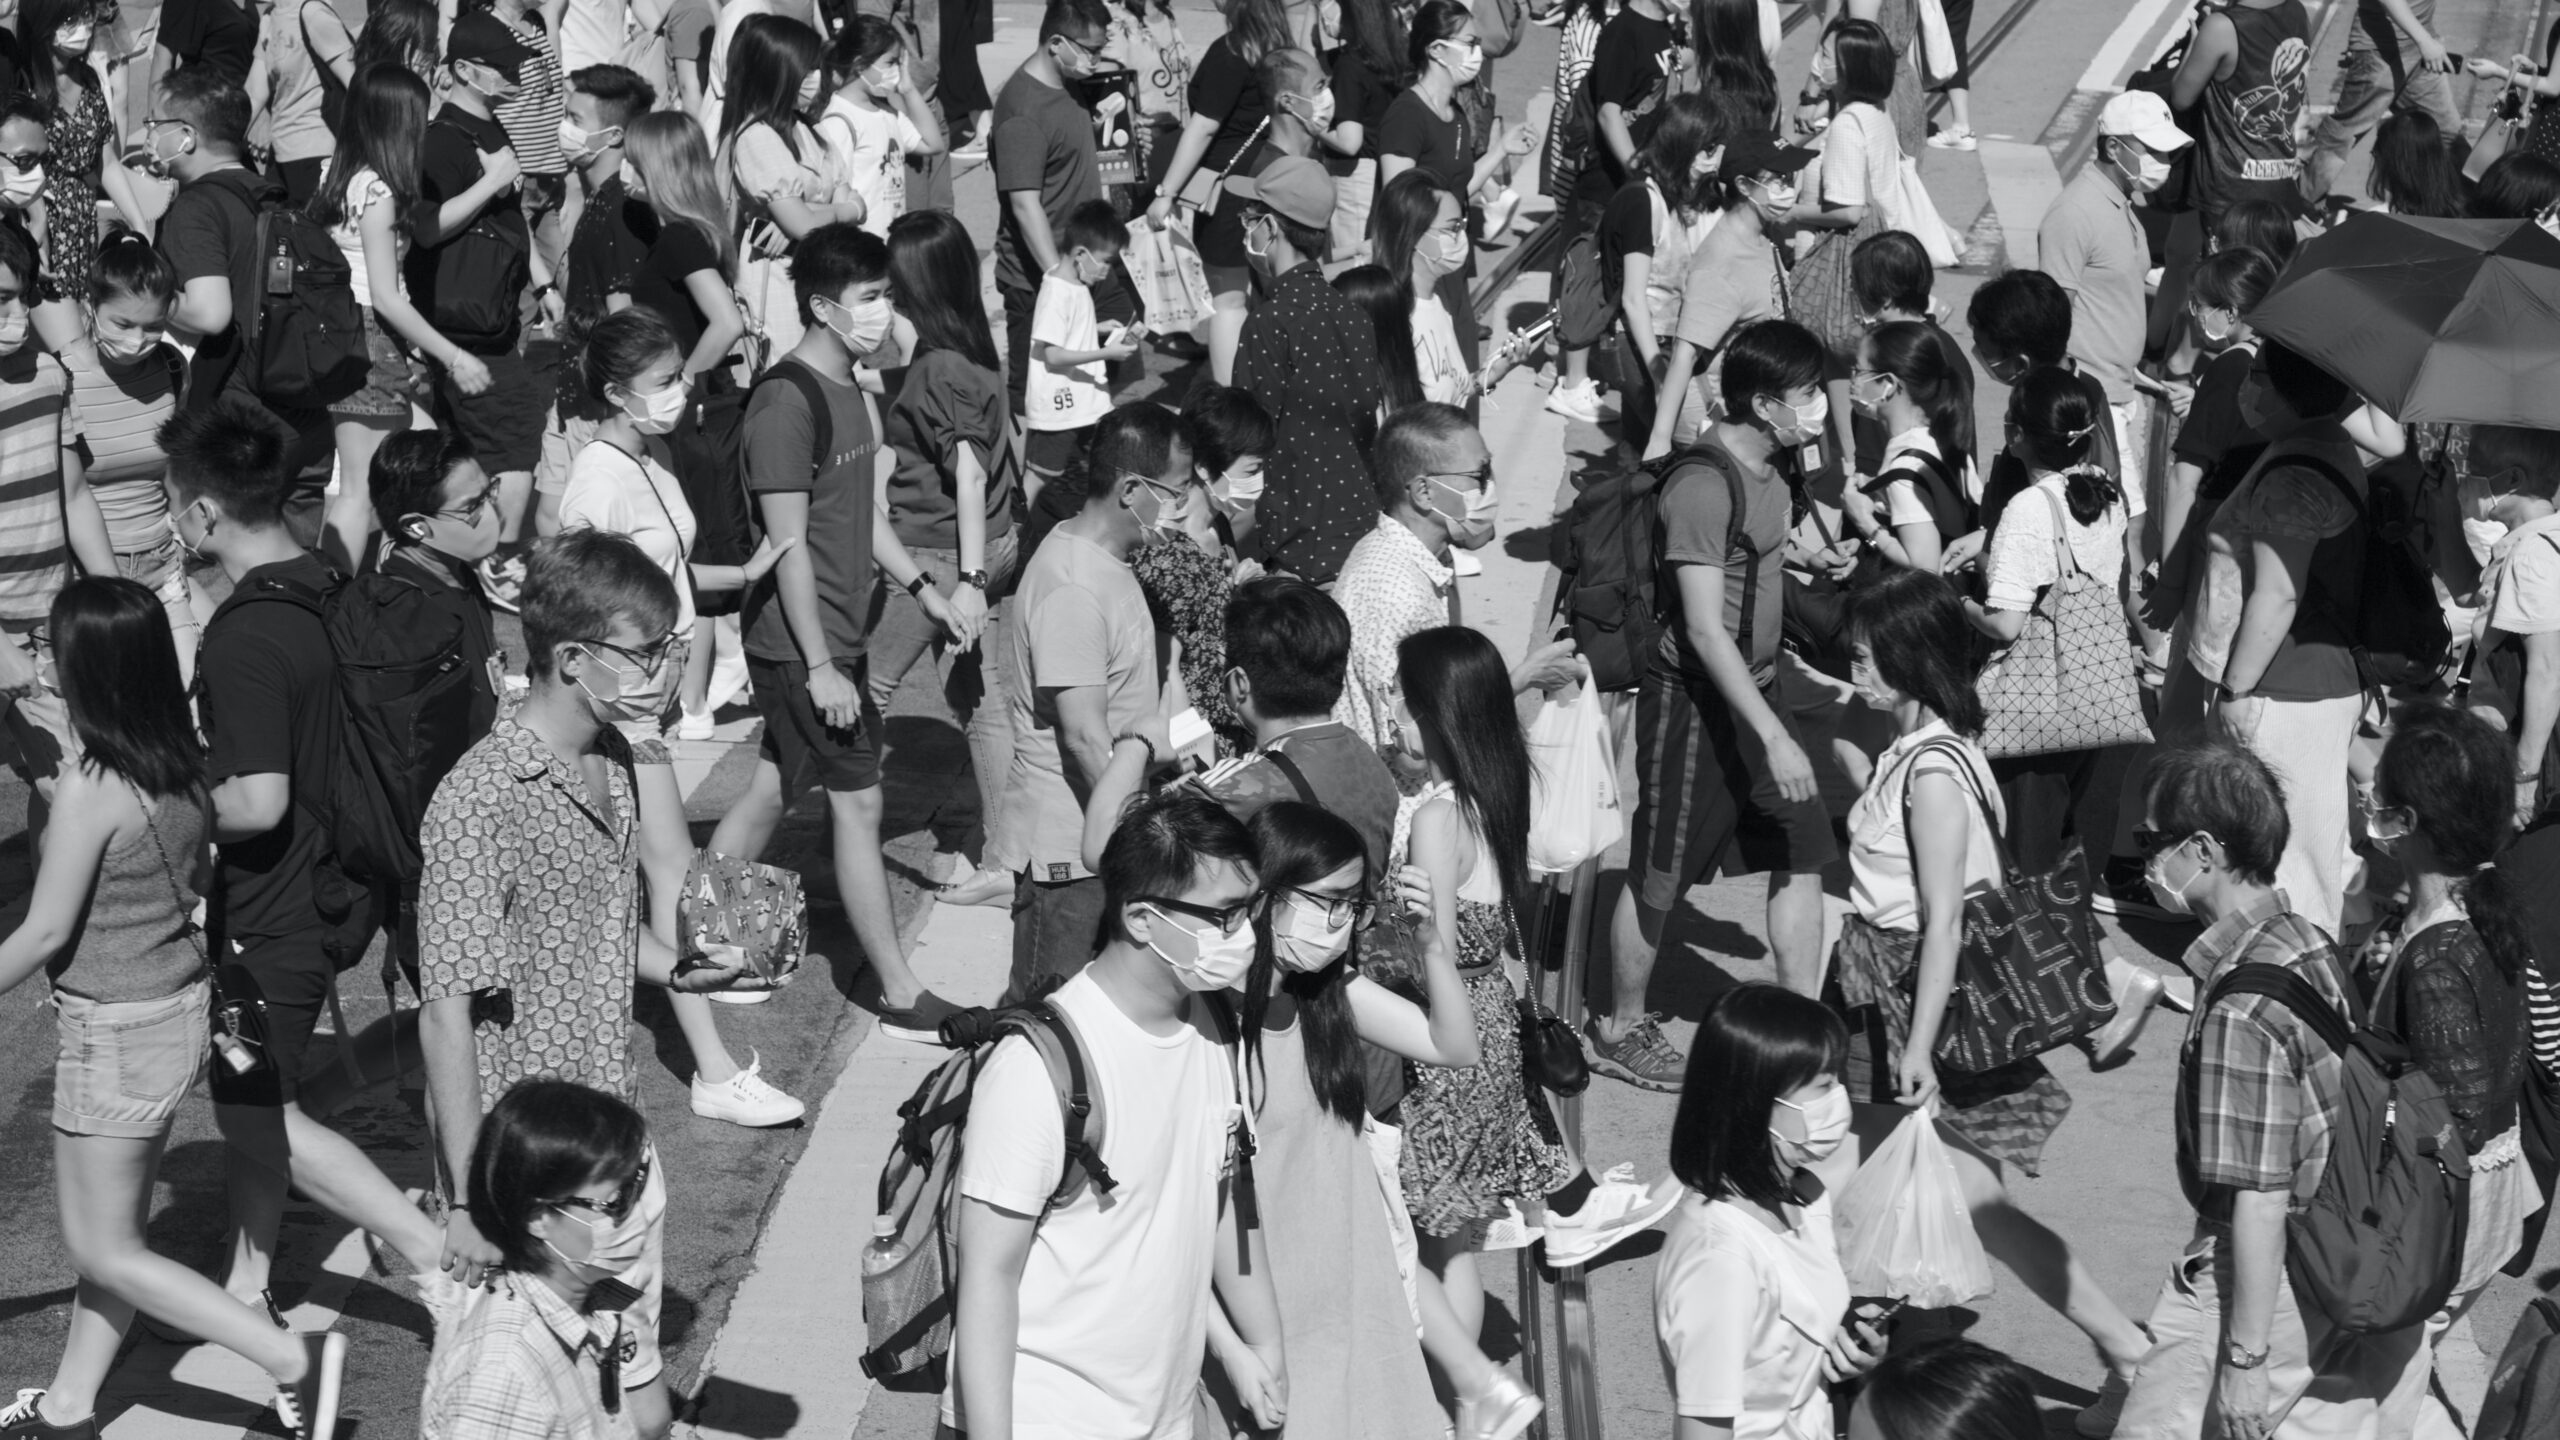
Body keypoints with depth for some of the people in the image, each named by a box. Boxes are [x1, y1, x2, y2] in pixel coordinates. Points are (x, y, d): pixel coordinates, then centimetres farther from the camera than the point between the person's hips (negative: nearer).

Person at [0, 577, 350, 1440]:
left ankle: (293, 1358, 0)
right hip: (184, 1008, 8)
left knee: (102, 1247, 6)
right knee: (117, 1227, 20)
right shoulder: (183, 771, -2)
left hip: (116, 1035, -8)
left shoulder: (89, 789, -23)